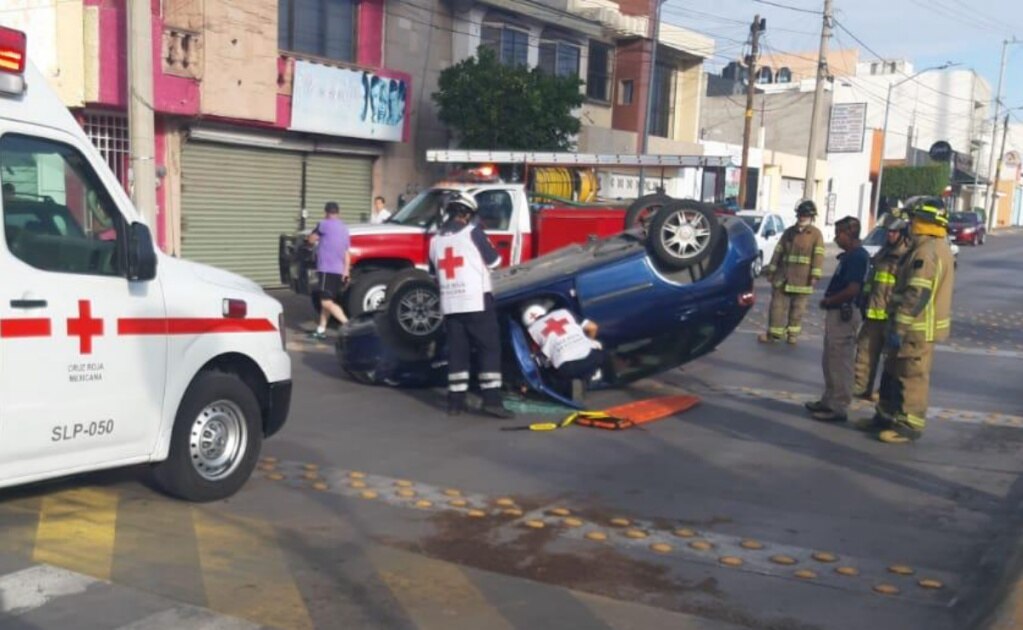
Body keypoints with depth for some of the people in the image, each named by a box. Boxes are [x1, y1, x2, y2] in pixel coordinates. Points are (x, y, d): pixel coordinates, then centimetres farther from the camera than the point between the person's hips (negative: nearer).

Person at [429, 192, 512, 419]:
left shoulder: (435, 240, 13)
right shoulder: (472, 232, -5)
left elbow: (434, 273, 21)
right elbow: (493, 261, 1)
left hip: (450, 304, 6)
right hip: (477, 301, -6)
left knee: (457, 351, 10)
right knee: (489, 348, -1)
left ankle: (456, 401, 9)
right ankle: (491, 400, -7)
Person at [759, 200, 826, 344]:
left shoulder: (816, 234, -1)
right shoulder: (789, 232, 11)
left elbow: (818, 255, -8)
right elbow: (778, 252, 13)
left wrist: (815, 275, -17)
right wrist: (771, 270, 9)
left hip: (802, 280, -3)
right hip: (783, 277, 3)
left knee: (798, 308, 5)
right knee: (778, 306, 1)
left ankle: (793, 334, 16)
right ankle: (773, 334, 7)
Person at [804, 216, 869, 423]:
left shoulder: (857, 256, -17)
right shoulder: (849, 256, 14)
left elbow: (852, 290, -24)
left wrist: (828, 301, -12)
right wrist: (829, 299, 8)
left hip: (844, 314, -11)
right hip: (836, 313, 11)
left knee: (840, 363, -5)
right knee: (830, 361, 18)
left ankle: (839, 408, 1)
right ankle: (829, 401, 27)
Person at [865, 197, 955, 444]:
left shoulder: (927, 251, -20)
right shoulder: (937, 247, 15)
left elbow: (917, 295, -25)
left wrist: (899, 327, -23)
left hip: (917, 329, -10)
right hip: (919, 325, 10)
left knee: (912, 377, -2)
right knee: (893, 374, 17)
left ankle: (909, 425, 5)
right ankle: (887, 416, 27)